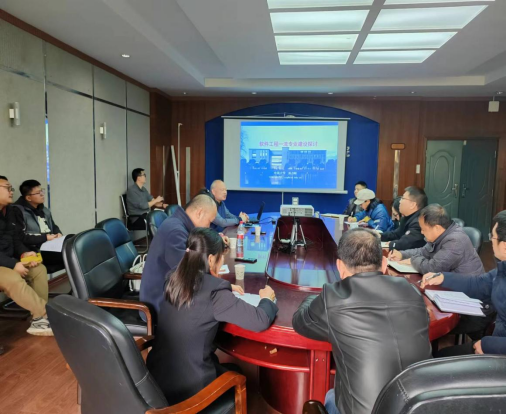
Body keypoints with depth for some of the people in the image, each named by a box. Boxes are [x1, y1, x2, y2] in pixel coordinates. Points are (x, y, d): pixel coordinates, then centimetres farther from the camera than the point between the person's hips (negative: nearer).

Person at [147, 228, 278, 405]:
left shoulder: (173, 281, -3)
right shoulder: (214, 293, -23)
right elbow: (260, 321, -21)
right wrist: (267, 299, -2)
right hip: (188, 389, -6)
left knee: (226, 368, 30)